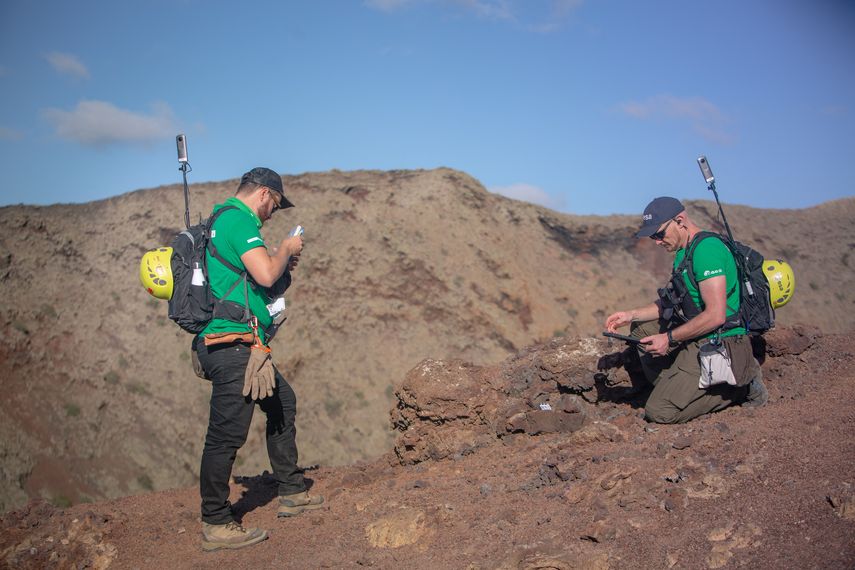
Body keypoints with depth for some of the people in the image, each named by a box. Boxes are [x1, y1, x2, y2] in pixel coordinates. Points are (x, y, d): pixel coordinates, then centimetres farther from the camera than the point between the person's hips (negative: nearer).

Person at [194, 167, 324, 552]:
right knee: (227, 433, -5)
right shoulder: (239, 219, -12)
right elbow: (265, 275, -23)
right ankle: (215, 525, 4)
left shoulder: (222, 220, 21)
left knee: (283, 402, 20)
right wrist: (286, 249, -4)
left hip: (242, 349, 11)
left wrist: (282, 264, 18)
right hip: (232, 344, -11)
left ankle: (292, 493, 28)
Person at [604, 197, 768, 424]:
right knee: (641, 328, 18)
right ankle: (675, 389, 8)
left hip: (718, 348, -10)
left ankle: (741, 385, -2)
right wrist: (631, 315, 10)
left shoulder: (707, 249, -19)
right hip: (698, 343, 10)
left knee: (659, 412, -14)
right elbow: (670, 303, 21)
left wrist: (669, 338, -18)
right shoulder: (685, 251, 14)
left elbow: (715, 315, -25)